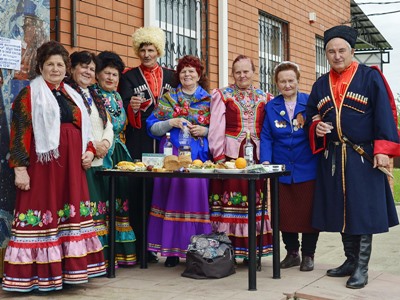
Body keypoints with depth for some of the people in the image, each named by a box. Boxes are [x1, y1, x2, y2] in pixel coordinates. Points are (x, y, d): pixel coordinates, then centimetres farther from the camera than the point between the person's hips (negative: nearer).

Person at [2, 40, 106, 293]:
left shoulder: (73, 96, 19)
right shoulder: (30, 94, 0)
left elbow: (84, 128, 25)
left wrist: (89, 151, 7)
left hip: (72, 165, 6)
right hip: (43, 163, -6)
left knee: (72, 214, 6)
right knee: (43, 211, -6)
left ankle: (70, 269, 15)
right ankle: (39, 275, 2)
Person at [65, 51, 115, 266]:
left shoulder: (95, 96, 22)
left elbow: (108, 125, 21)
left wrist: (106, 143, 0)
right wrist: (92, 146, -15)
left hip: (98, 161, 8)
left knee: (99, 206, 7)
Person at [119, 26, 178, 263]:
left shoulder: (171, 77, 15)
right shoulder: (129, 77, 8)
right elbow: (124, 110, -4)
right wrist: (132, 107, -25)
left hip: (166, 143, 2)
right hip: (138, 145, -2)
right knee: (140, 193, -5)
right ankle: (140, 247, 2)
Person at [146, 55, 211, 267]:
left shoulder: (208, 100, 11)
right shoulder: (168, 98, 11)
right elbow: (152, 128, 6)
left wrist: (204, 131, -7)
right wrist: (171, 123, -9)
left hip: (199, 156, 0)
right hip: (172, 154, 0)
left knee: (195, 196, -6)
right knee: (172, 196, -5)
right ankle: (172, 250, 3)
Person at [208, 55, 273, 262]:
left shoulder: (264, 98, 14)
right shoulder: (222, 95, 6)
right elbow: (216, 128, -2)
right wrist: (218, 156, -11)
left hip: (256, 156, 3)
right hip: (230, 155, -3)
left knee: (254, 201, 4)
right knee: (229, 195, -6)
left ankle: (251, 250, 11)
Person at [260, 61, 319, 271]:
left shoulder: (310, 102, -2)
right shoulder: (271, 106, 6)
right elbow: (266, 137, 3)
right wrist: (265, 161, -7)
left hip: (307, 169, -2)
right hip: (281, 170, 3)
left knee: (308, 212, 5)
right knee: (285, 213, 9)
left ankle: (308, 255, 20)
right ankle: (292, 253, 25)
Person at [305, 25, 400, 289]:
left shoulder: (370, 77, -2)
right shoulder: (321, 85, 11)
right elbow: (312, 117, 19)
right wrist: (315, 128, -4)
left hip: (363, 157, -5)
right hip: (332, 159, 5)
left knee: (362, 211, -3)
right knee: (341, 211, 10)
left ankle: (362, 268, 5)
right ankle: (351, 260, 23)